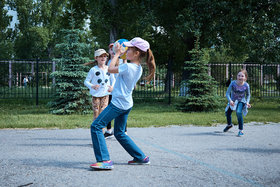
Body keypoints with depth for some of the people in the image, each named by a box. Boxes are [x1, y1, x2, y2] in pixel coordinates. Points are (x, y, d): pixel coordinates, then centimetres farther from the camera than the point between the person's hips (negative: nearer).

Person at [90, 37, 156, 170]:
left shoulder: (128, 67, -19)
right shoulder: (139, 68, 8)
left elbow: (111, 69, -9)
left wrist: (117, 54, 0)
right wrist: (121, 56, 20)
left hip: (118, 103, -9)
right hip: (127, 104, 9)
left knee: (96, 126, -8)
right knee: (119, 133, 21)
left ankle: (105, 160, -15)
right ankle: (141, 157, 25)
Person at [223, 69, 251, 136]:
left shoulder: (246, 85, -21)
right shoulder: (233, 83, -23)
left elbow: (248, 95, -1)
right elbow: (227, 93, -20)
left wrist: (247, 102, -16)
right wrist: (230, 101, -37)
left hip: (241, 101, -3)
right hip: (233, 101, 3)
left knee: (238, 112, -28)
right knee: (227, 113, 13)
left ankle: (241, 131, -17)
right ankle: (229, 125, 49)